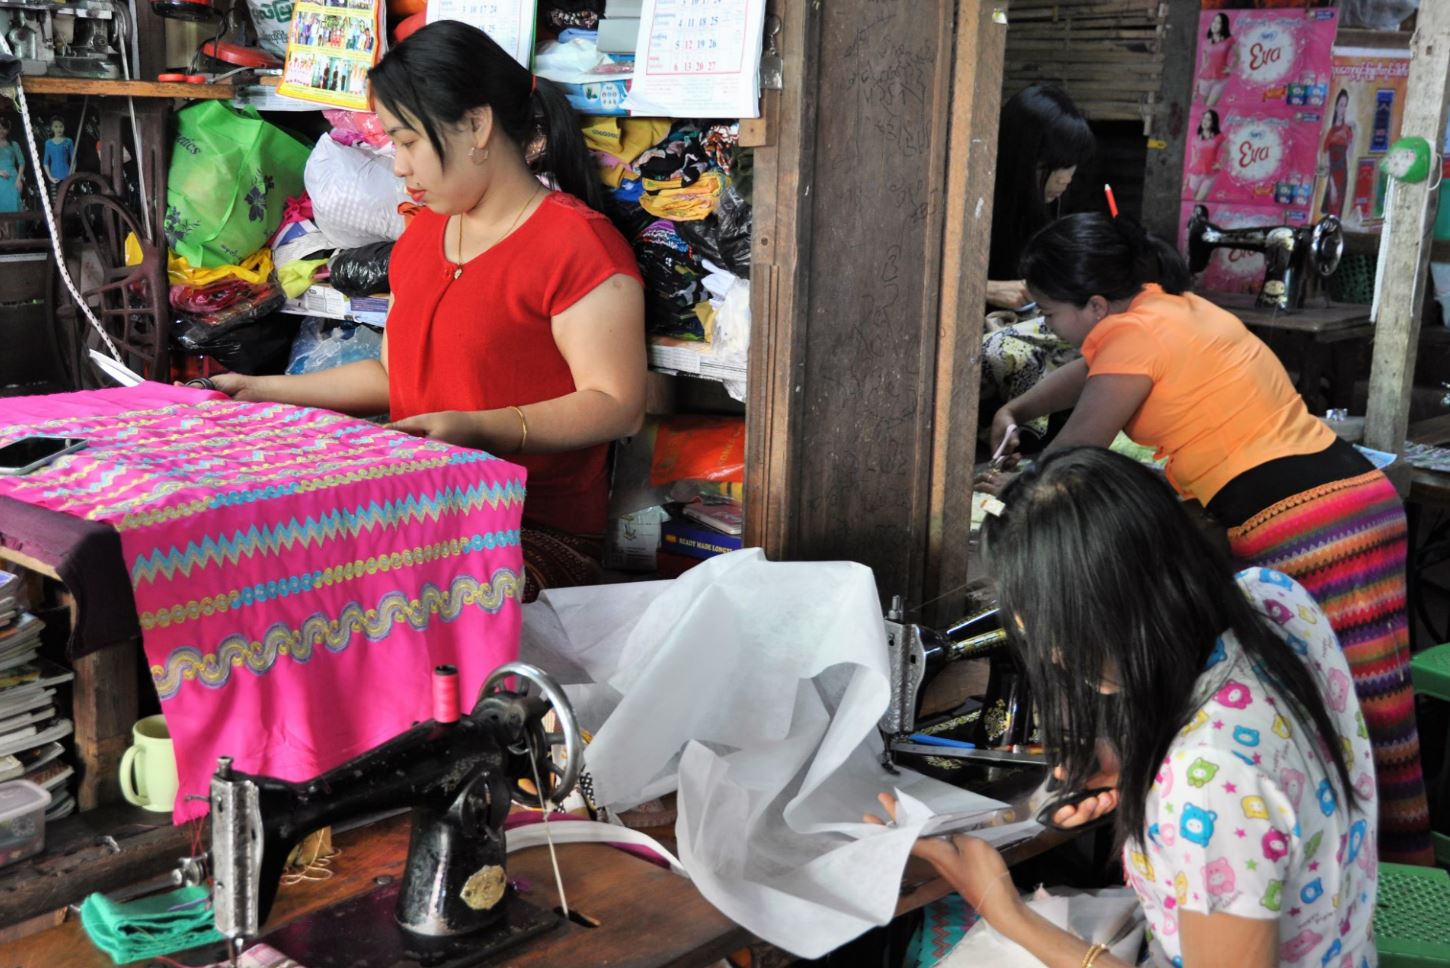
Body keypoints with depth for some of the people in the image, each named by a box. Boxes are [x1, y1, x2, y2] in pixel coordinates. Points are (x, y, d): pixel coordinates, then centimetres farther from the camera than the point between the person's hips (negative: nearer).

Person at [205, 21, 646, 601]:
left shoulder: (578, 242, -10)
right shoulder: (422, 234, 17)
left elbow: (618, 406, -15)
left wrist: (478, 428, -26)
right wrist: (264, 391, 18)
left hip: (540, 531, -7)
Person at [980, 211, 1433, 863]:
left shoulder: (1134, 333, -10)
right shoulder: (1173, 305, 18)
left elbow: (1074, 459, -1)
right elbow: (1092, 370, 39)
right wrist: (1017, 409, 34)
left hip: (1302, 531, -9)